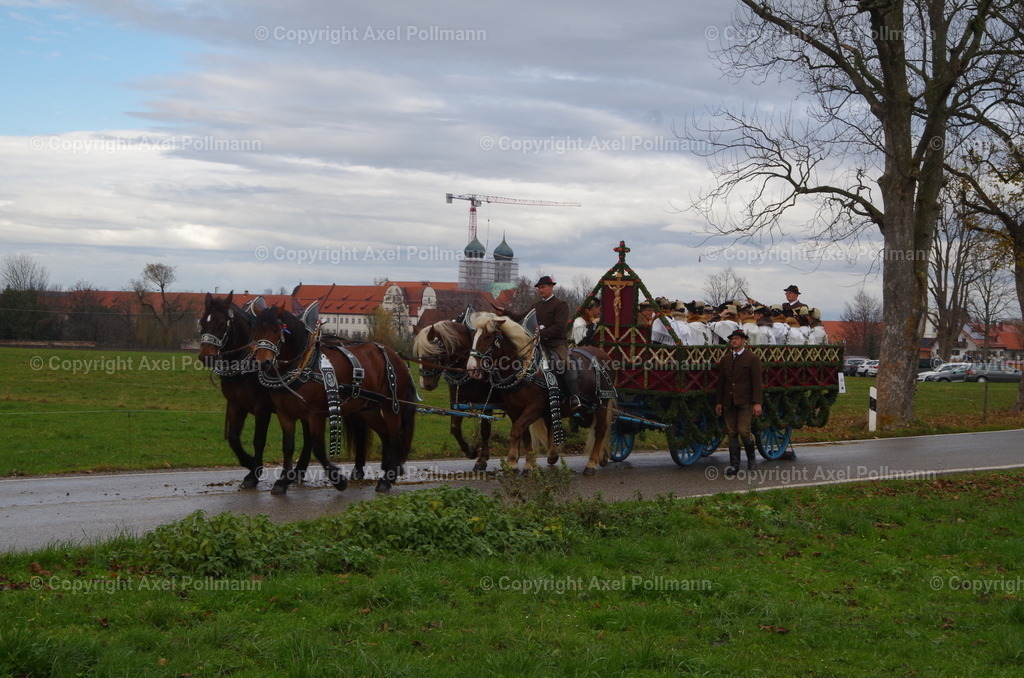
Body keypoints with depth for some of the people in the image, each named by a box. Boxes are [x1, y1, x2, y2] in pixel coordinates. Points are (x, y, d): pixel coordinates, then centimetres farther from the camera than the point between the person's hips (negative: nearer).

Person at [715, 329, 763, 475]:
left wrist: (757, 403, -12)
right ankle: (734, 465, 9)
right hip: (728, 402, 5)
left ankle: (751, 458, 11)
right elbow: (720, 382, 15)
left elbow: (757, 382, -5)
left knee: (743, 431, -13)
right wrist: (718, 402, 10)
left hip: (745, 402, -5)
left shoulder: (752, 358, -1)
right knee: (731, 433, 4)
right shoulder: (725, 359, 13)